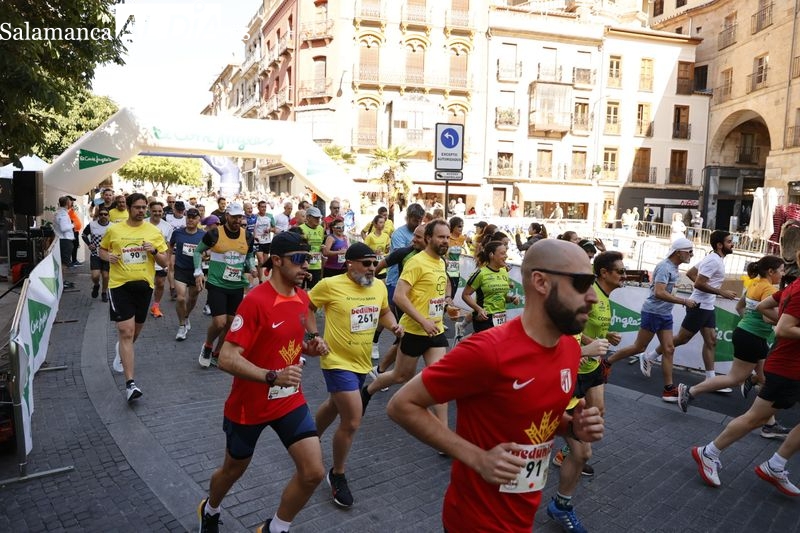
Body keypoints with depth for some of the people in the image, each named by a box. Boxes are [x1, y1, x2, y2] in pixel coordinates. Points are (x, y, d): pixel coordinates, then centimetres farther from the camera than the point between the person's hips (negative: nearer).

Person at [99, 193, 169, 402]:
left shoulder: (154, 231, 2)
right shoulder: (114, 230, 0)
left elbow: (164, 262, 3)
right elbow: (102, 250, 16)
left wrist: (154, 251, -16)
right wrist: (108, 256, -6)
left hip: (144, 285, 3)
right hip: (120, 285, -2)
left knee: (135, 331, 18)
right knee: (126, 332, -11)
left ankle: (121, 350, 54)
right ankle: (130, 383, -10)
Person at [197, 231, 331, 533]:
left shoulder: (302, 298, -1)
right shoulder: (255, 301, -24)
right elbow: (226, 358, -27)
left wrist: (312, 346, -6)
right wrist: (273, 377, -38)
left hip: (290, 400, 5)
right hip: (249, 405, -5)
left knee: (313, 473, -5)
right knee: (233, 469, 20)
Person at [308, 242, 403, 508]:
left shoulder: (379, 286, -1)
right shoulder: (330, 285, -17)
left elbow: (384, 311, 17)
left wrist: (394, 325, -3)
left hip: (362, 363, 7)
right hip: (338, 362, -7)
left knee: (334, 406, 26)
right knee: (352, 421, -10)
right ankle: (337, 475, 15)